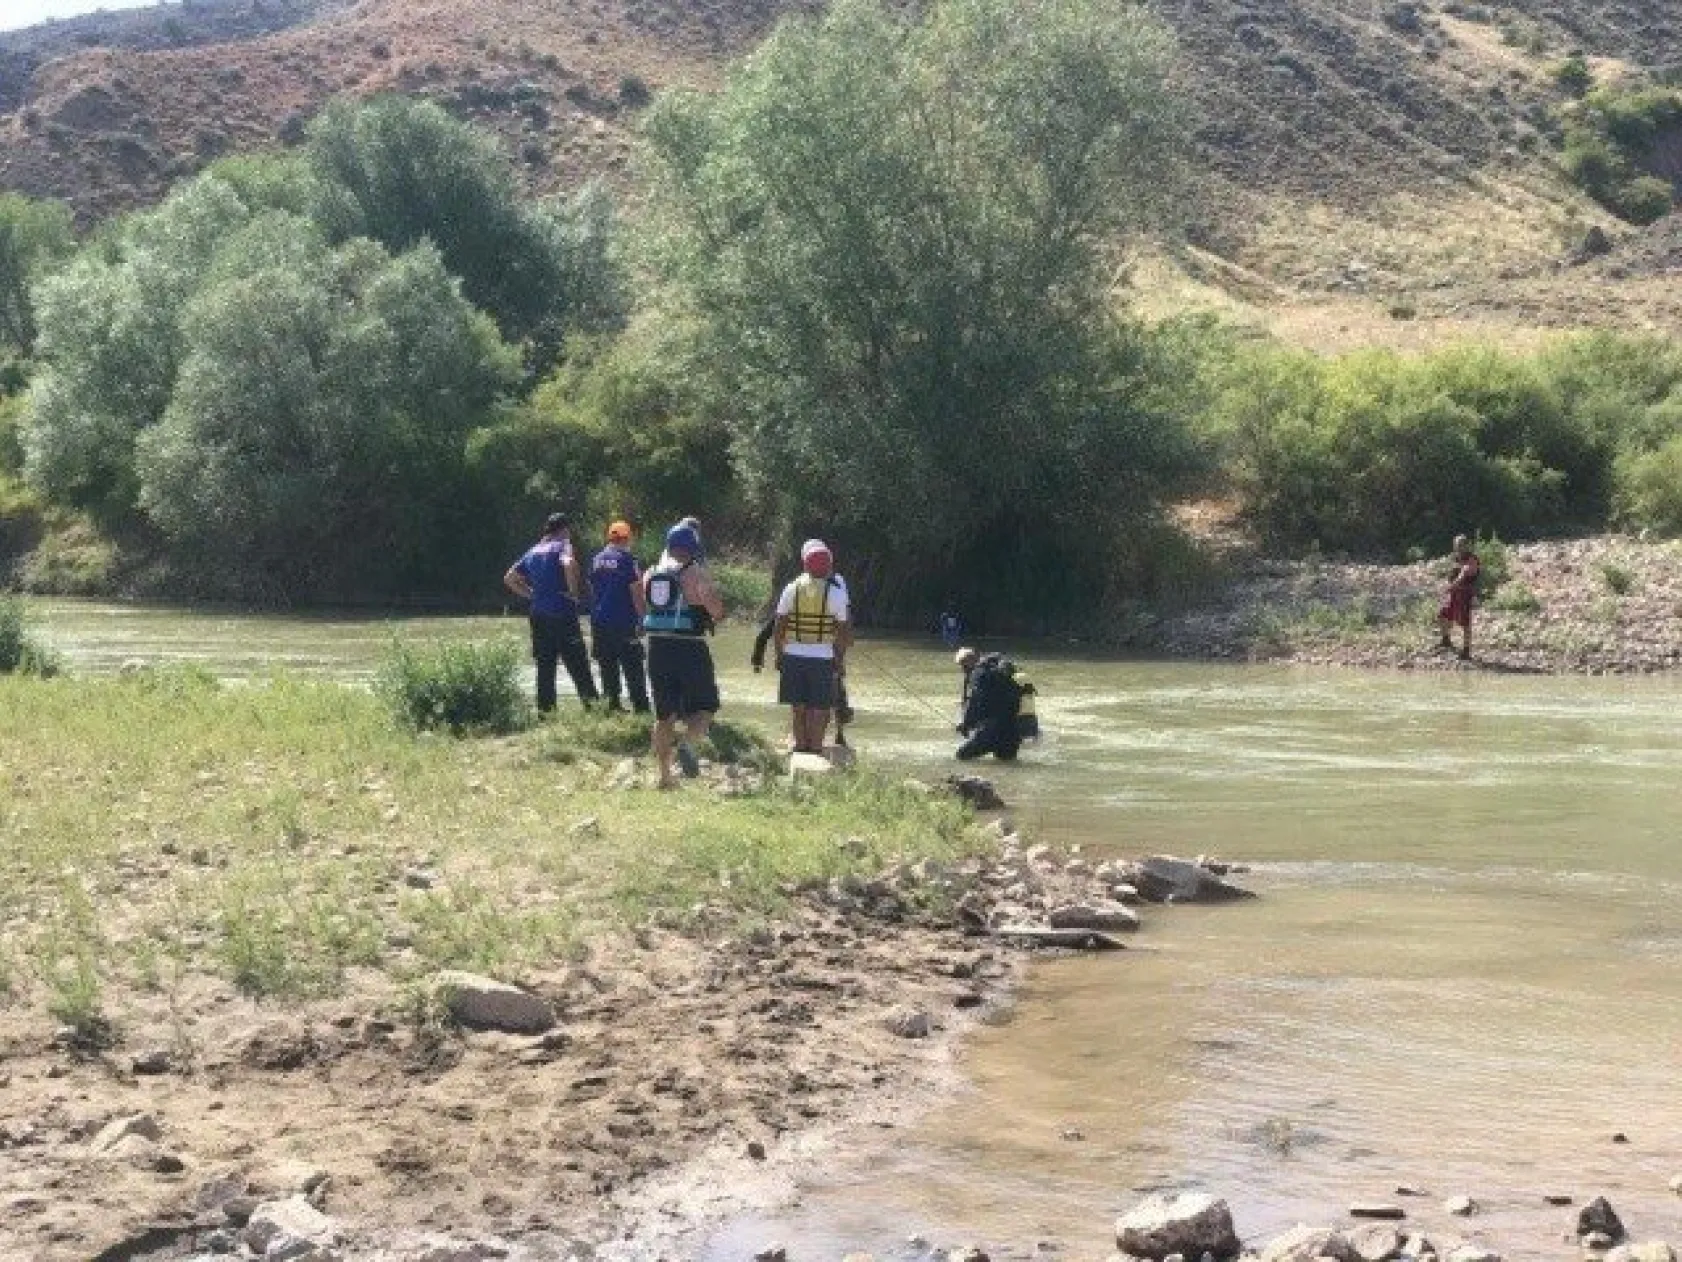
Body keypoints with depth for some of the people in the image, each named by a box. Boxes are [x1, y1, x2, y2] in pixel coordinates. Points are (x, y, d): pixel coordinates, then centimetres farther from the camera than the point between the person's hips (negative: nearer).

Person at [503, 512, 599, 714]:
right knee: (576, 662, -2)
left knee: (544, 665, 8)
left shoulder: (533, 551, 16)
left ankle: (544, 708, 7)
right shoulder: (562, 545, -4)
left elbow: (509, 578, 19)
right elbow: (568, 564, -28)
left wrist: (530, 594, 16)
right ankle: (590, 700, -3)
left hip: (538, 616, 6)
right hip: (563, 614, -6)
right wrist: (574, 590, -16)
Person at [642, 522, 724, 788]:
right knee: (704, 707, 6)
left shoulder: (650, 574, 9)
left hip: (657, 647, 5)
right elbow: (717, 611, -14)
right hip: (690, 647, -5)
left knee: (664, 714, 12)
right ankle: (687, 744, -24)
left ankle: (665, 775, 11)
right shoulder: (696, 574, -6)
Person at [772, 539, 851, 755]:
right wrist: (840, 659, 6)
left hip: (794, 655, 2)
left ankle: (801, 745, 14)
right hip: (823, 656, -2)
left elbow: (778, 626, 0)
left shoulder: (792, 589, 0)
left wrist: (779, 654, 10)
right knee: (819, 707, 4)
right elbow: (842, 631, -3)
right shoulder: (835, 591, -5)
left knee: (797, 705, 10)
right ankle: (815, 747, 4)